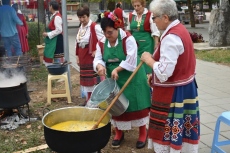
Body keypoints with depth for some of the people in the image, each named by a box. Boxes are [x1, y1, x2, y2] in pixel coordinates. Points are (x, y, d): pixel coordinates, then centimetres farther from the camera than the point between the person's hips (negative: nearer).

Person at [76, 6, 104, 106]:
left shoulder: (95, 27, -13)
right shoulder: (81, 28, 12)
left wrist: (97, 51, -14)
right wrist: (77, 56, 15)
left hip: (91, 57, -8)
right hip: (83, 58, 8)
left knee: (93, 78, -5)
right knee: (84, 78, 13)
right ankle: (88, 99, 24)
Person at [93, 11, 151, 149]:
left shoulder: (128, 39, -16)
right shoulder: (102, 43, 0)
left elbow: (131, 61, -22)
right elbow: (97, 59, -2)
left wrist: (117, 69, -27)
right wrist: (100, 66, -25)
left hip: (132, 79, -5)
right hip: (114, 80, 5)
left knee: (137, 104, 3)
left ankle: (143, 133, 19)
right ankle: (119, 133, 29)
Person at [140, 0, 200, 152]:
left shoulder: (171, 37, -23)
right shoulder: (180, 29, 7)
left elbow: (164, 72, -28)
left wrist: (149, 59, -12)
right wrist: (154, 75, 14)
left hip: (172, 93, -10)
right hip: (185, 87, 10)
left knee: (167, 133, 4)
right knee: (182, 129, 20)